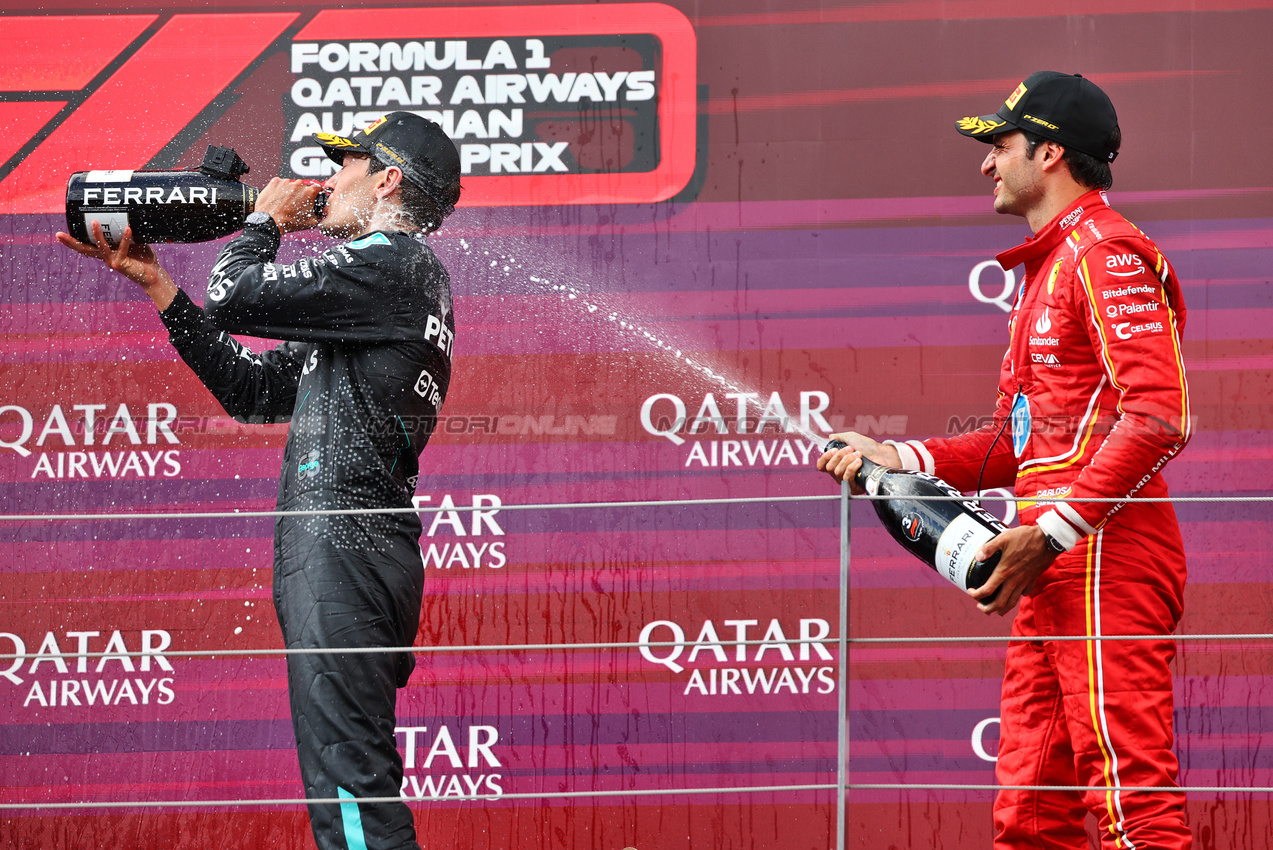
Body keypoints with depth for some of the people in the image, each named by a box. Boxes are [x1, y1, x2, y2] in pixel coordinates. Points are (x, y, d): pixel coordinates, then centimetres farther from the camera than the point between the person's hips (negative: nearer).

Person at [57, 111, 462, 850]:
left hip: (344, 551, -11)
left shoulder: (390, 263, -7)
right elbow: (254, 390, 24)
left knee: (350, 790, -16)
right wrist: (154, 282, 22)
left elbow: (234, 295, -13)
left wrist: (268, 218, 7)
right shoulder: (403, 278, 24)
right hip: (347, 554, 11)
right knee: (357, 790, 11)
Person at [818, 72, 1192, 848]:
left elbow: (1158, 416, -19)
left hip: (1106, 556, -11)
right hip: (1054, 575, 11)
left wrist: (1053, 530, -21)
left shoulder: (1105, 253, -7)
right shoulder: (1045, 268, 26)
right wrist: (903, 460, 15)